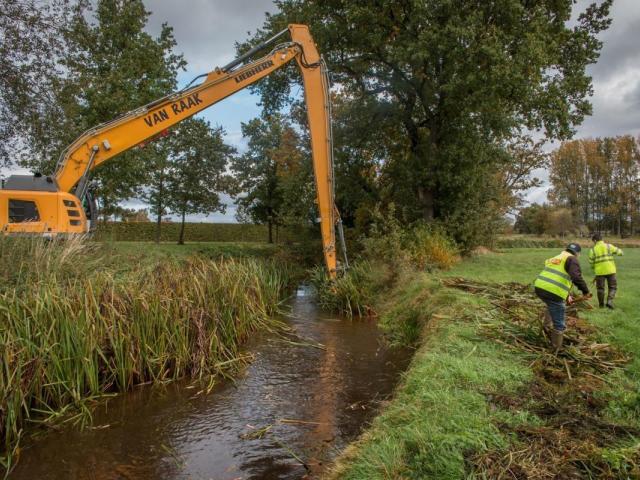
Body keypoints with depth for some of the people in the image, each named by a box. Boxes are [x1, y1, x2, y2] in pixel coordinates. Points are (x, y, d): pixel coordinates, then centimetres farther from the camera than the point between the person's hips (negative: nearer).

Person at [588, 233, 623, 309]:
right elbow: (620, 252, 5)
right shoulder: (609, 246, 0)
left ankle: (601, 304, 21)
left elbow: (591, 262, 1)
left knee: (600, 288, 13)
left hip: (600, 272, 0)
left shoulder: (593, 250, -1)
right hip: (610, 270, 0)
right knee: (612, 287, 13)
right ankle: (609, 301, -4)